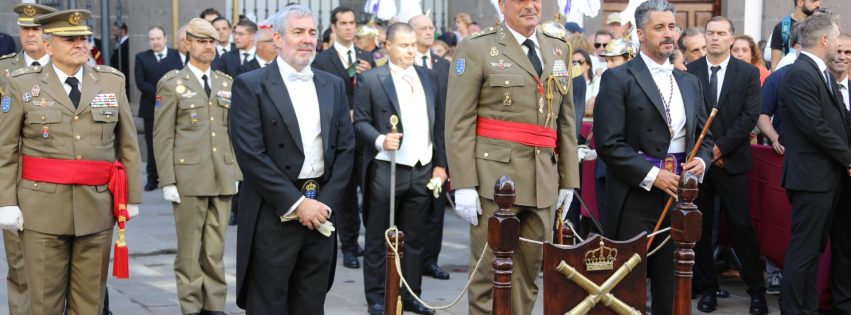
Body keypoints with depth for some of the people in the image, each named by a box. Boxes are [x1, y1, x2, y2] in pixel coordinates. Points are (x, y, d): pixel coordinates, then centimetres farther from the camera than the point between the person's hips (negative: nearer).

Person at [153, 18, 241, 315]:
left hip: (223, 178, 4)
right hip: (189, 177, -4)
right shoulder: (171, 83, 0)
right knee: (190, 250, 2)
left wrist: (238, 174, 9)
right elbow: (163, 136, -4)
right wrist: (167, 181, -9)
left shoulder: (227, 83, 13)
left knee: (216, 249, 8)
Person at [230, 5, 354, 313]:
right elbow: (251, 154, -11)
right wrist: (296, 204, -14)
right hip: (274, 216, -4)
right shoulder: (251, 86, -4)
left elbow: (345, 148, 9)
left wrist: (326, 203, -3)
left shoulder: (333, 85, 12)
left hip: (320, 212, 5)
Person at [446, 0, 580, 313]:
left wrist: (569, 178, 11)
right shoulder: (476, 48, -2)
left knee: (528, 274, 9)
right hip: (495, 176, -5)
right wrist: (464, 184, -13)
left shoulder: (559, 49, 14)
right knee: (490, 273, -1)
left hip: (543, 181, 5)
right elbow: (459, 122, -6)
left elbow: (566, 119, 16)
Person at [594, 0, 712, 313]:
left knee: (672, 286, 9)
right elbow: (608, 144, -12)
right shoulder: (618, 79, -4)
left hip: (678, 194, 5)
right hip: (636, 198, -5)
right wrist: (653, 175, -16)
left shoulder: (689, 82, 16)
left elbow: (704, 137, 20)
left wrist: (701, 160, -2)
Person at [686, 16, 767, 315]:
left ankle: (756, 289, 8)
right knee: (700, 227, 6)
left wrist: (720, 147, -11)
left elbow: (750, 116, -5)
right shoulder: (689, 72, 3)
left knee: (742, 227, -1)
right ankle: (707, 287, 15)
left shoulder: (748, 72, 1)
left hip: (731, 159, -1)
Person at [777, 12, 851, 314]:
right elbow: (815, 127, -21)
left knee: (814, 247, 15)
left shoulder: (822, 73, 15)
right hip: (812, 176, -10)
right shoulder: (799, 75, -16)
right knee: (804, 250, -3)